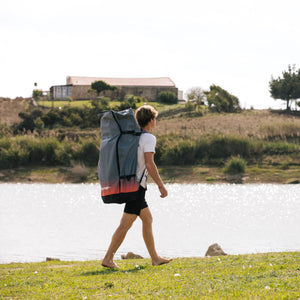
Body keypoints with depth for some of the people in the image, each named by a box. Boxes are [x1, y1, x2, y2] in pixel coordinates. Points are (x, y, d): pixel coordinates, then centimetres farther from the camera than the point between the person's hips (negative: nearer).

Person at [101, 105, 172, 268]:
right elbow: (149, 164, -20)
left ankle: (155, 258, 21)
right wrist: (161, 185, -14)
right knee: (126, 224, -9)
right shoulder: (148, 138, -11)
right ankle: (108, 258, -11)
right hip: (137, 185, -10)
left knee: (147, 219, 16)